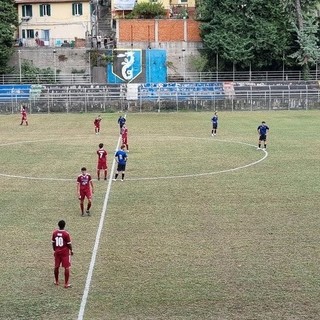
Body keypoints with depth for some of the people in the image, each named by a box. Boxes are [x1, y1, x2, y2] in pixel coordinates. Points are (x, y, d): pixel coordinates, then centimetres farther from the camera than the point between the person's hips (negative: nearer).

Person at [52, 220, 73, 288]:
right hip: (65, 252, -4)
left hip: (57, 252, 4)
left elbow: (53, 243, 5)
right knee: (67, 268, 2)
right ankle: (66, 284, 3)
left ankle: (56, 281, 30)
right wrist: (71, 250, 6)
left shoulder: (54, 233, -4)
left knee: (56, 267, 17)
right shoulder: (66, 234, -16)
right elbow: (69, 244, -10)